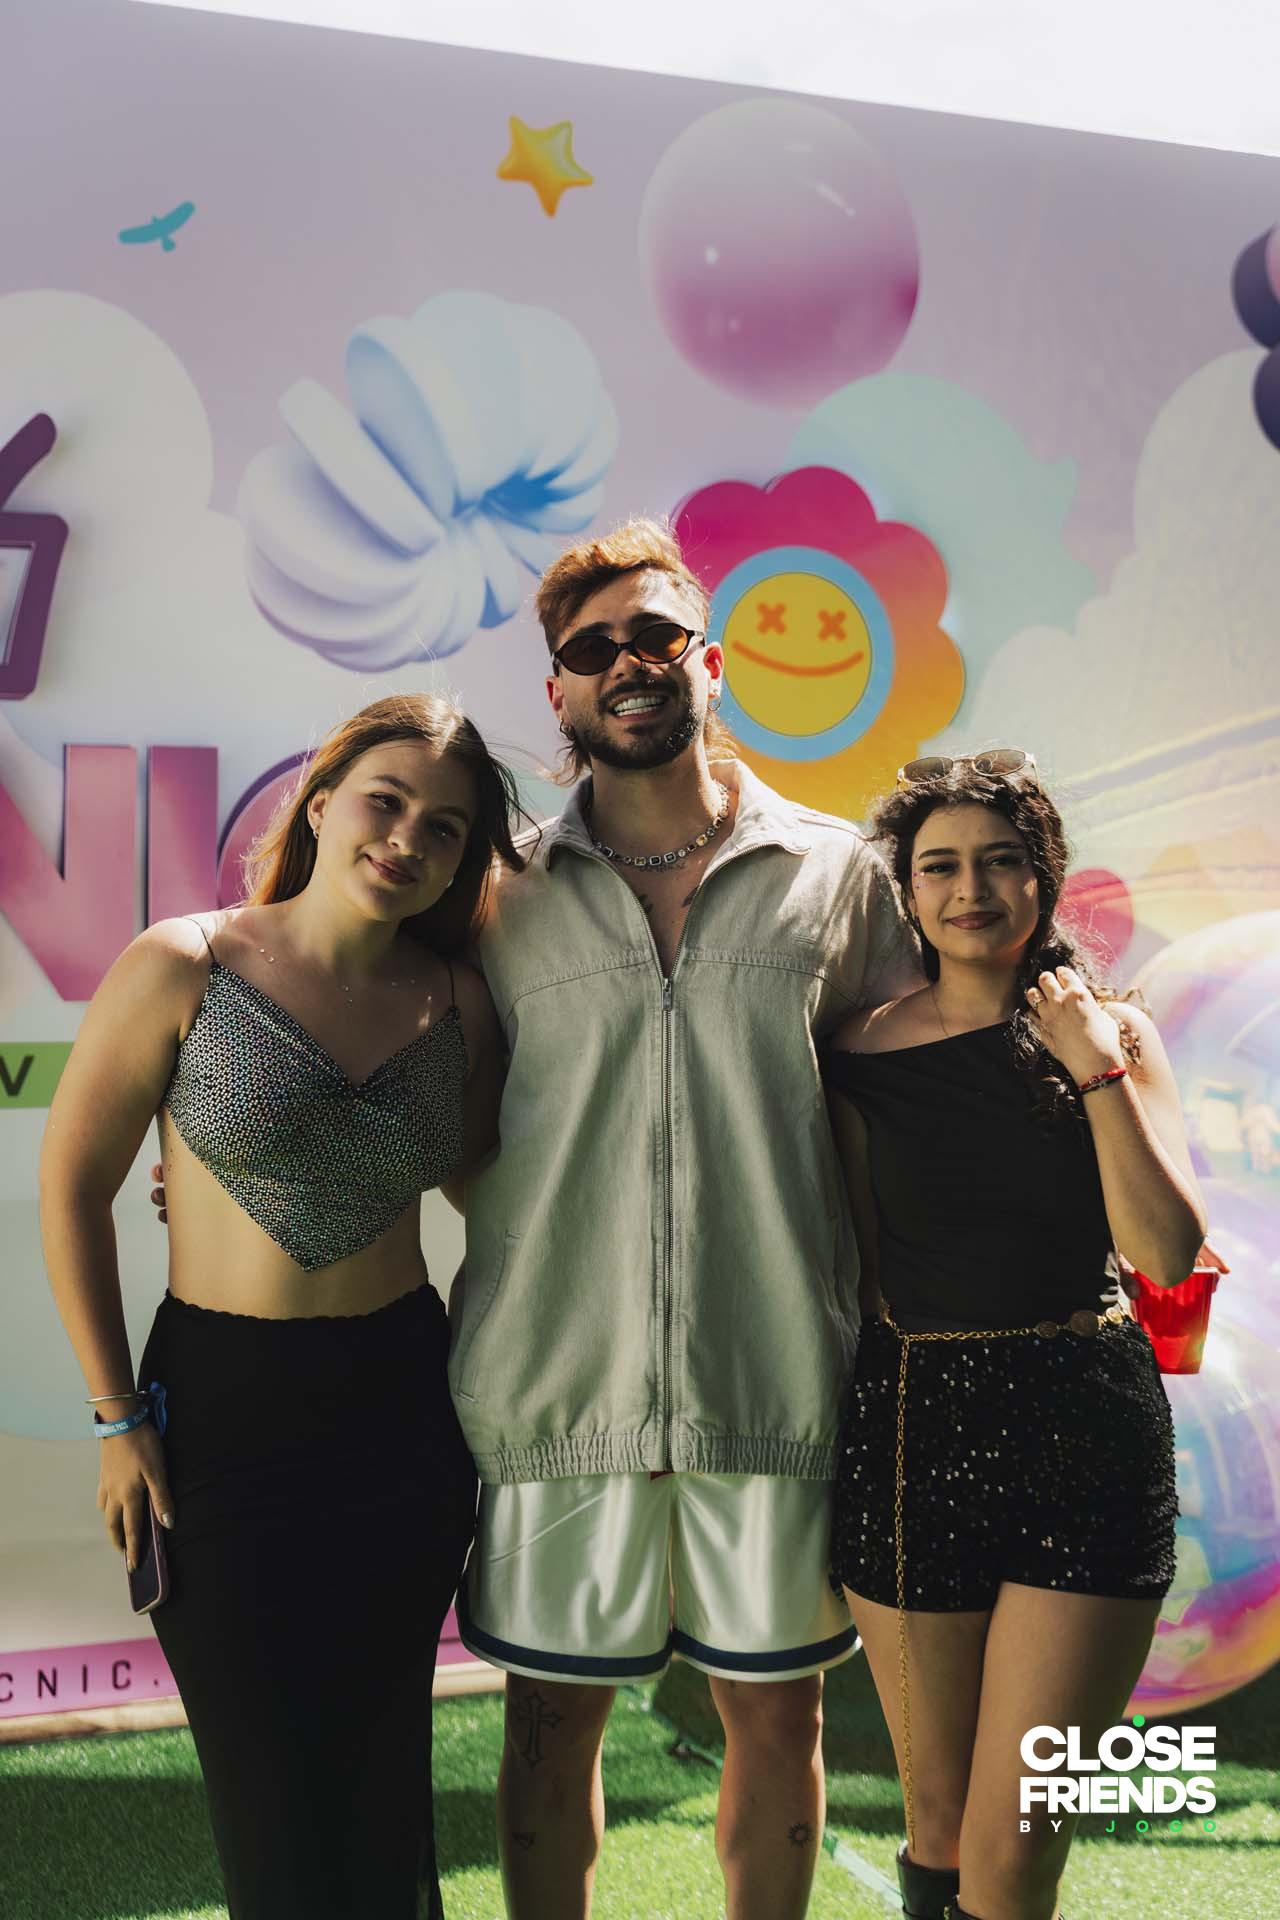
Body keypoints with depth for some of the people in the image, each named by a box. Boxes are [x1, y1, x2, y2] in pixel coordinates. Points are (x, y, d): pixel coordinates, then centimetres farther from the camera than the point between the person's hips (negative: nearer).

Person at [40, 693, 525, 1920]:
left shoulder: (458, 1004, -1)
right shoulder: (182, 968, -10)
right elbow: (72, 1189, -4)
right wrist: (118, 1419, -4)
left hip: (403, 1408, 3)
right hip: (219, 1407, -2)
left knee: (381, 1785, 14)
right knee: (267, 1796, 9)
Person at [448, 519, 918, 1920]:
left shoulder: (836, 872, 4)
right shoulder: (507, 898, 4)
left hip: (774, 1378, 0)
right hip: (558, 1374, 0)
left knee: (776, 1710, 14)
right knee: (554, 1715, 12)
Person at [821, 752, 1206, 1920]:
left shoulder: (1111, 1035, 2)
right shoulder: (864, 1054, 1)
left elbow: (1169, 1255, -7)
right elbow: (852, 1266, 9)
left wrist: (1098, 1072, -12)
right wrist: (837, 1453, 6)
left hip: (1086, 1430, -1)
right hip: (915, 1423, 1)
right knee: (936, 1821, 12)